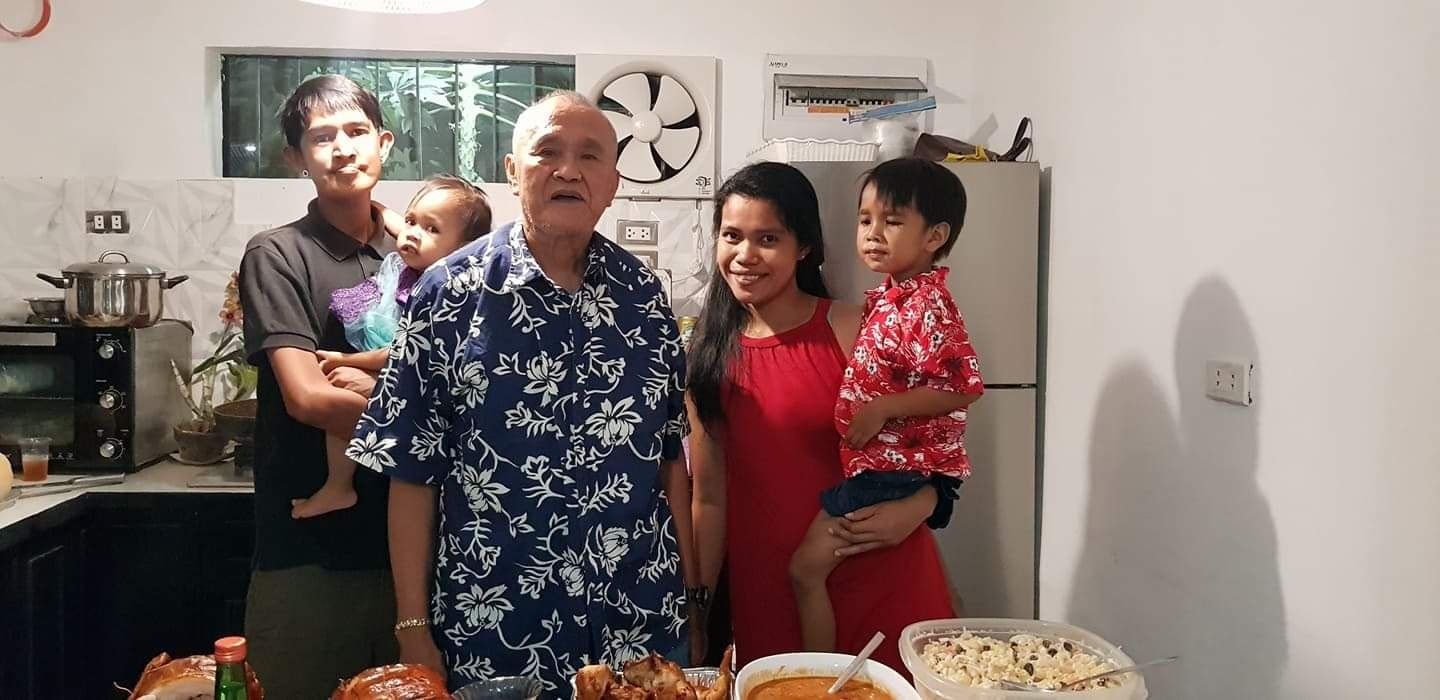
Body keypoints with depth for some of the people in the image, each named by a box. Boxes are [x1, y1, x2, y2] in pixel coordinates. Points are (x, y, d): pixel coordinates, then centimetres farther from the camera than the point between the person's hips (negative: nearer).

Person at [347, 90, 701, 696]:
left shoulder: (642, 292, 2)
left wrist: (689, 588, 6)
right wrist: (413, 629, -6)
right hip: (491, 630, -3)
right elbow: (412, 472, -5)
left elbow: (670, 452, 7)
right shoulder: (451, 292, -7)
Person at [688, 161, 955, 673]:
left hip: (881, 585, -2)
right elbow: (710, 497, 5)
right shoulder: (705, 356, 1)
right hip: (765, 597, 2)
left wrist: (914, 508, -18)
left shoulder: (854, 333, -8)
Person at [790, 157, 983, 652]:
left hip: (890, 466, -10)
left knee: (807, 567, -8)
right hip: (880, 459, 10)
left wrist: (882, 409, -24)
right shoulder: (889, 297, 9)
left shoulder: (928, 307, -20)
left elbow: (963, 388, -24)